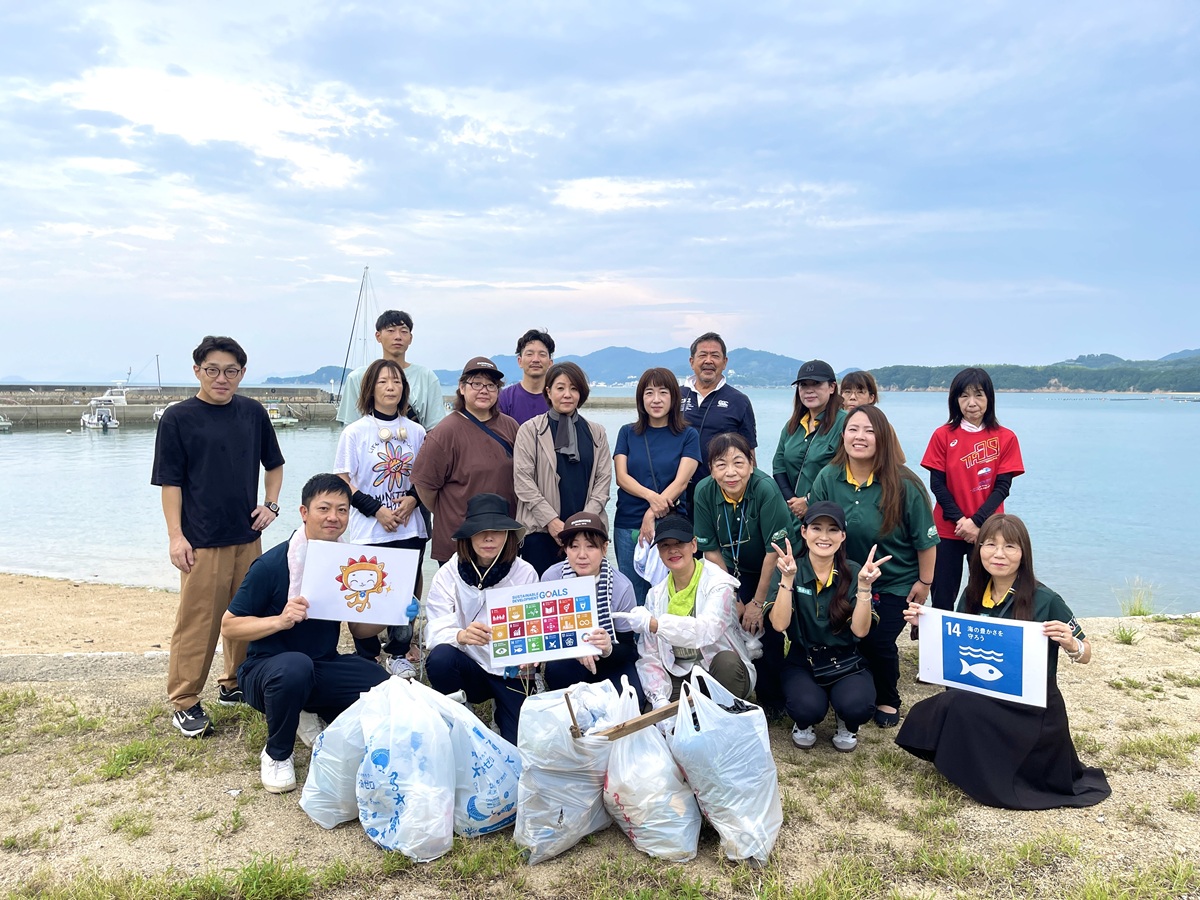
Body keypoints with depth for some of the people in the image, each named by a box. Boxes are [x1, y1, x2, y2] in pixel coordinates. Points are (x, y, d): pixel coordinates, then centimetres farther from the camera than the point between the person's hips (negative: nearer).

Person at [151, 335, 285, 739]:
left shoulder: (253, 413, 6)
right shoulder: (178, 418, -5)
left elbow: (273, 465, 17)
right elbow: (170, 482, -5)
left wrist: (271, 504, 2)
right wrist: (176, 536, -11)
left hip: (248, 536, 5)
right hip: (201, 540, -4)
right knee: (197, 621, -1)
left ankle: (235, 684, 30)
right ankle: (185, 702, 12)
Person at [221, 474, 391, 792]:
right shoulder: (271, 564, -15)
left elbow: (360, 630, 8)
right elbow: (229, 626, -11)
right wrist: (280, 620, -28)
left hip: (324, 668, 4)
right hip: (266, 670, -4)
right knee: (295, 666, -39)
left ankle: (319, 718, 12)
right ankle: (276, 755, -9)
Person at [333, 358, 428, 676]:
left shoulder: (416, 431, 7)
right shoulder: (355, 432, -2)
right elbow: (343, 482, -4)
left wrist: (412, 499, -6)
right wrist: (377, 510, -12)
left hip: (410, 529, 3)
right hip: (368, 530, -3)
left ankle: (399, 655, 22)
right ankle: (365, 658, 17)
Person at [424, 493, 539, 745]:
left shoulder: (524, 573, -8)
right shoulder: (449, 573, -9)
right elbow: (435, 632, -18)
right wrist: (462, 635, -41)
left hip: (511, 672, 0)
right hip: (469, 668, 0)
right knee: (440, 657, -32)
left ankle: (504, 713, 19)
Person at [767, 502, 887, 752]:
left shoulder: (853, 572, -5)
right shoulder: (790, 570, -7)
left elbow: (860, 630, -13)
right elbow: (779, 625, -18)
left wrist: (864, 585, -25)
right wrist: (787, 578, -29)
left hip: (846, 663, 1)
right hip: (802, 662, -1)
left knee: (857, 706, -29)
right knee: (808, 708, -31)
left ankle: (846, 726, 9)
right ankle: (804, 723, 8)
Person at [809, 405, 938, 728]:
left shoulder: (904, 484, -20)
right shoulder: (828, 478, -11)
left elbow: (925, 538, -11)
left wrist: (924, 581, -6)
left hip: (896, 584, -3)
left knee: (878, 641, -9)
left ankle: (887, 700, 20)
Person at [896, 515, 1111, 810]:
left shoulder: (1045, 600, -14)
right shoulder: (972, 595, 1)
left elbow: (1085, 654, -3)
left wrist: (1070, 644, -26)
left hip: (1031, 710, -5)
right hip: (982, 700, 5)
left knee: (954, 707, -30)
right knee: (925, 717, -22)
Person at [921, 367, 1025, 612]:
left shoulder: (1006, 438, 0)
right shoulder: (943, 435, 0)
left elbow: (1003, 487, -4)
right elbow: (937, 484, -2)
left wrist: (976, 522, -15)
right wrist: (959, 520, -13)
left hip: (987, 531, 0)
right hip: (948, 530, 0)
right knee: (942, 600, 2)